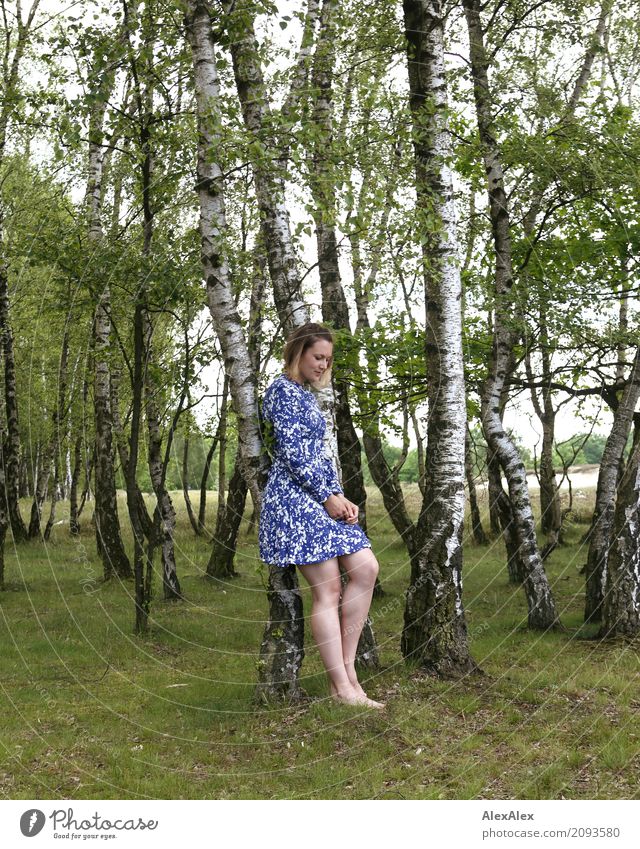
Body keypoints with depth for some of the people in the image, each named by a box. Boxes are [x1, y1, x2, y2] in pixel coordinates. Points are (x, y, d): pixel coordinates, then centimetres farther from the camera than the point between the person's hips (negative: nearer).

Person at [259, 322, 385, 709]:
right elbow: (292, 453, -15)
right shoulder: (284, 390, -7)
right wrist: (328, 497, -12)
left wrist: (341, 496, 7)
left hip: (320, 498, 9)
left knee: (366, 568, -1)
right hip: (294, 498, -9)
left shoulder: (306, 394, 22)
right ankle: (343, 688, -5)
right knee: (328, 588, -10)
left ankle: (346, 668, 4)